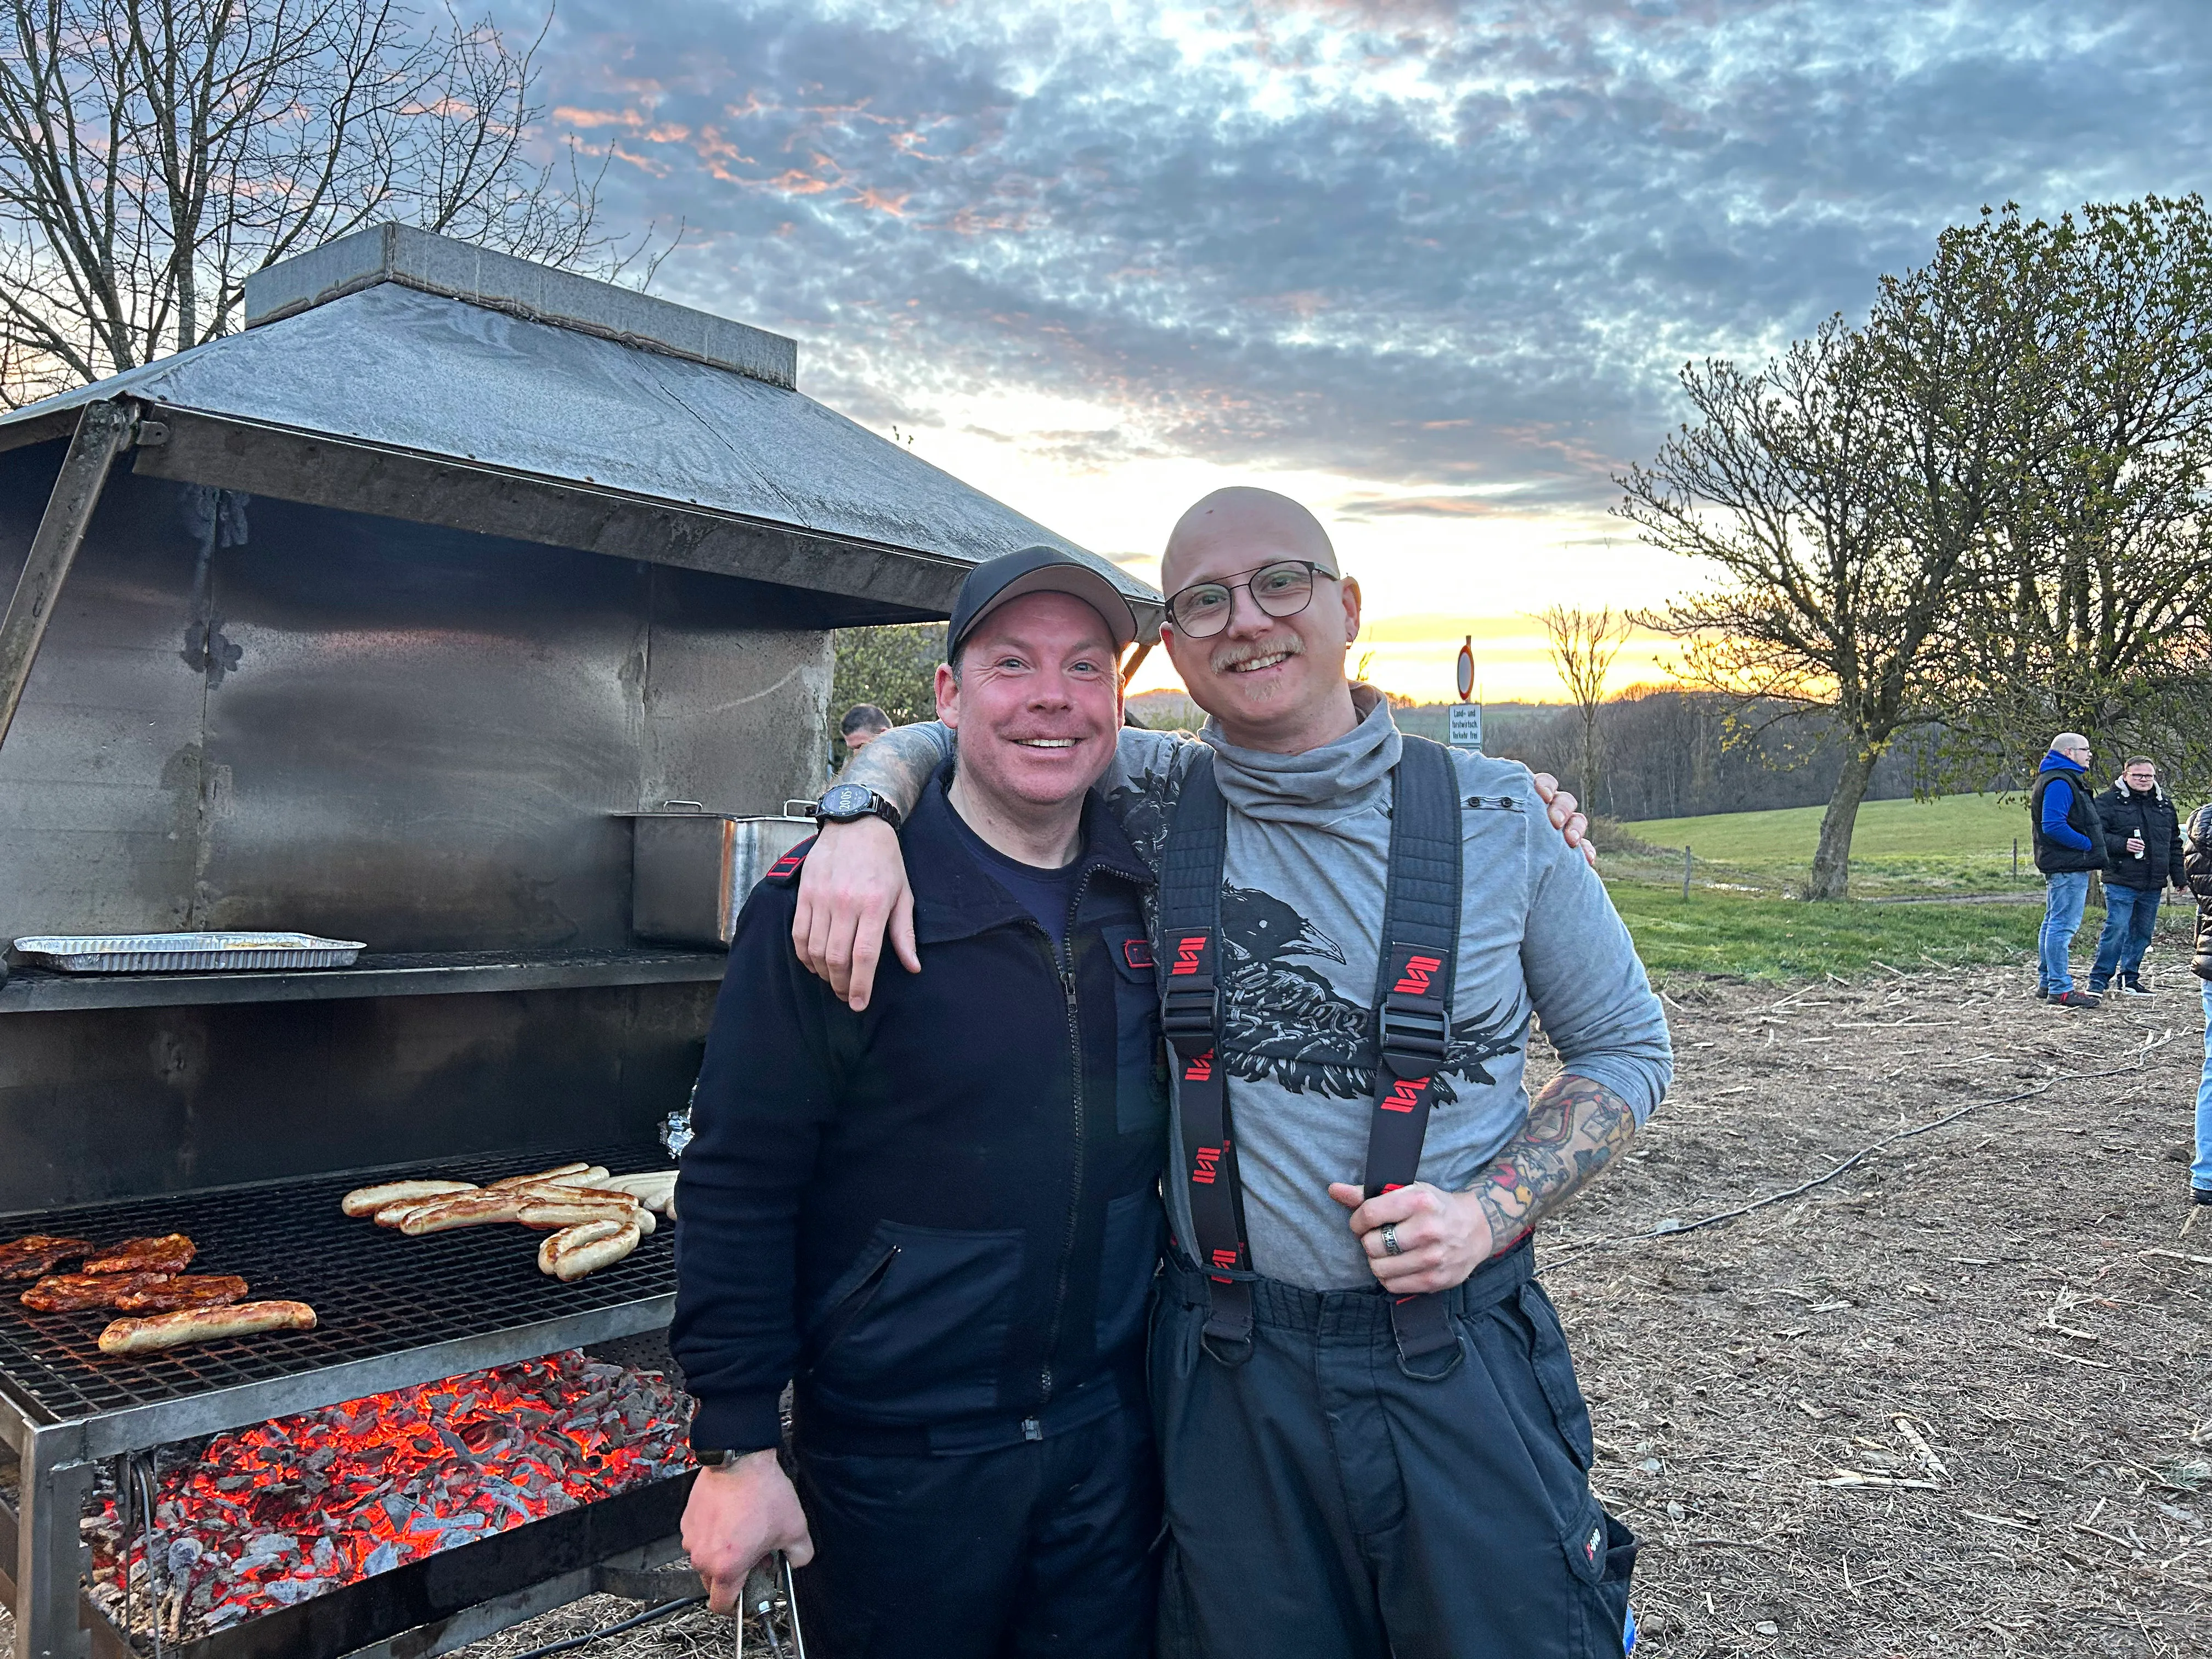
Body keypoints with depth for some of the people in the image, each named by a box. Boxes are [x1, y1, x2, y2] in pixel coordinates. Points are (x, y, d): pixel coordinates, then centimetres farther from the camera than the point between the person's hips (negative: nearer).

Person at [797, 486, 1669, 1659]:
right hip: (1233, 1374, 1)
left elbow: (1627, 1045, 5)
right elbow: (932, 739, 8)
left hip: (1463, 1365, 0)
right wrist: (863, 820, -15)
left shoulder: (1500, 817, -4)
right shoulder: (1144, 804, -3)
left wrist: (1488, 1212, -10)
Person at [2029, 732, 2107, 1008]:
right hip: (2069, 866, -12)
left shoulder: (2064, 780, 20)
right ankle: (2061, 990, -9)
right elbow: (2054, 825, -26)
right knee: (2063, 925, -10)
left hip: (2062, 866, 12)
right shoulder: (2059, 783, -15)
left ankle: (2046, 983, 24)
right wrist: (2088, 845, -18)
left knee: (2053, 923, 16)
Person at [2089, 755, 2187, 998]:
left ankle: (2129, 978, 22)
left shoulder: (2165, 804, 15)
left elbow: (2175, 844, 21)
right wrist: (2123, 845, -21)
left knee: (2142, 932, 11)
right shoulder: (2108, 802, -4)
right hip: (2120, 881, -6)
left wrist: (2180, 878, 18)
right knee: (2117, 929, -12)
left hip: (2153, 885, 6)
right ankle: (2098, 979, -5)